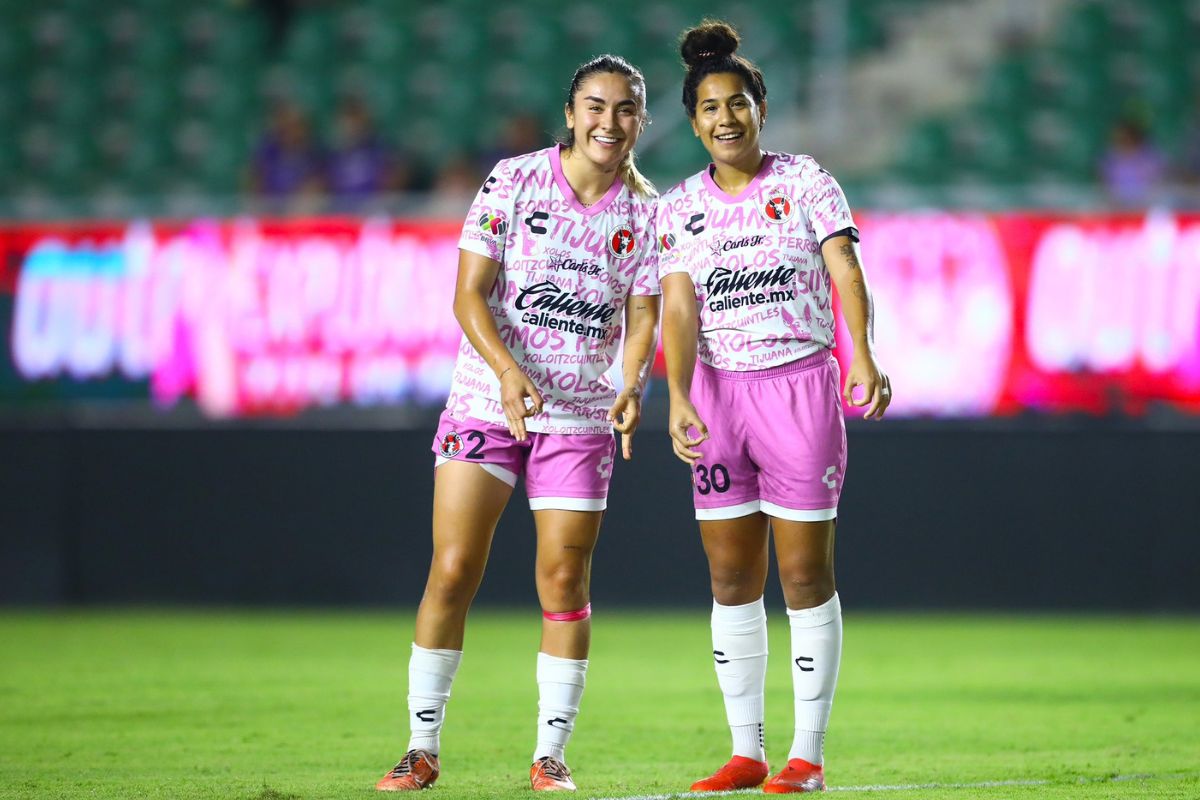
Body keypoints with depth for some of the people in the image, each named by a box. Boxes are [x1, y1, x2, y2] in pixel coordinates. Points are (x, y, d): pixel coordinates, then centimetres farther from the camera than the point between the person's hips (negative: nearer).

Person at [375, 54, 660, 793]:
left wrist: (633, 385, -21)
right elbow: (469, 293, -7)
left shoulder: (646, 213, 3)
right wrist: (507, 368, -24)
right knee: (453, 570, -6)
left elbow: (643, 316, 0)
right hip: (487, 399, -1)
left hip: (582, 416, 1)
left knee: (564, 582, -1)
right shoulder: (514, 180, -3)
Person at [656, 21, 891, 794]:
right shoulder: (678, 208, 6)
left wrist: (864, 356, -28)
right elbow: (679, 308, -4)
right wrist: (679, 398, -19)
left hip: (801, 384, -3)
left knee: (805, 576, -2)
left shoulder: (806, 182, -1)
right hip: (719, 391, 3)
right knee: (732, 580, 4)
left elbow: (846, 272, -12)